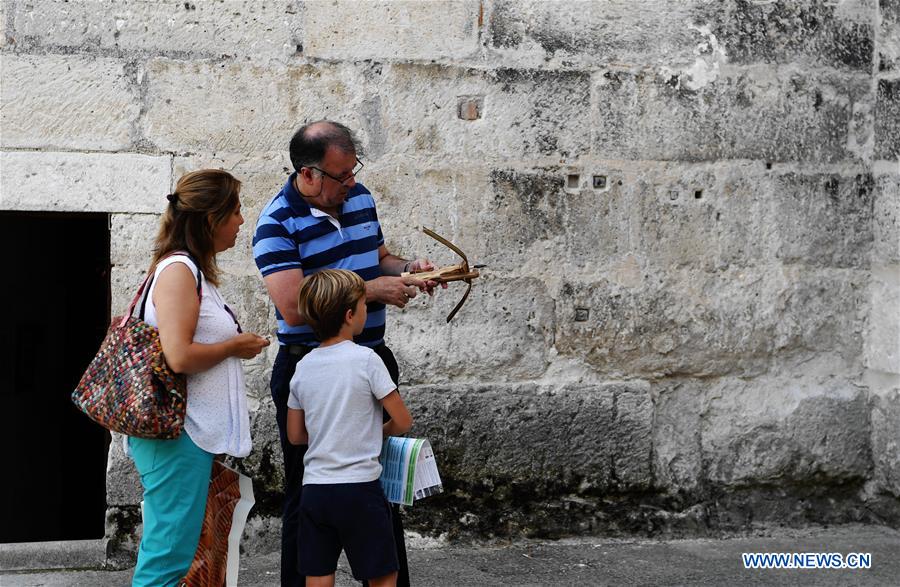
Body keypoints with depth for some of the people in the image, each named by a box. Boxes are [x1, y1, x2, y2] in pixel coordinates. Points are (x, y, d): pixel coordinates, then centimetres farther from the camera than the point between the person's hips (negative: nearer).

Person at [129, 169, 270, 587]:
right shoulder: (178, 269, -14)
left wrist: (234, 344, 14)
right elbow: (179, 356, -23)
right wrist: (234, 346, -10)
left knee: (171, 553, 13)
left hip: (194, 431, 10)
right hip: (178, 433, -10)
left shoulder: (193, 270, 17)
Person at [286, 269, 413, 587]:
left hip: (314, 489, 5)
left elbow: (296, 435, 13)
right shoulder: (365, 359, -10)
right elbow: (402, 422, -6)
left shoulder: (303, 367, 5)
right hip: (359, 488, -5)